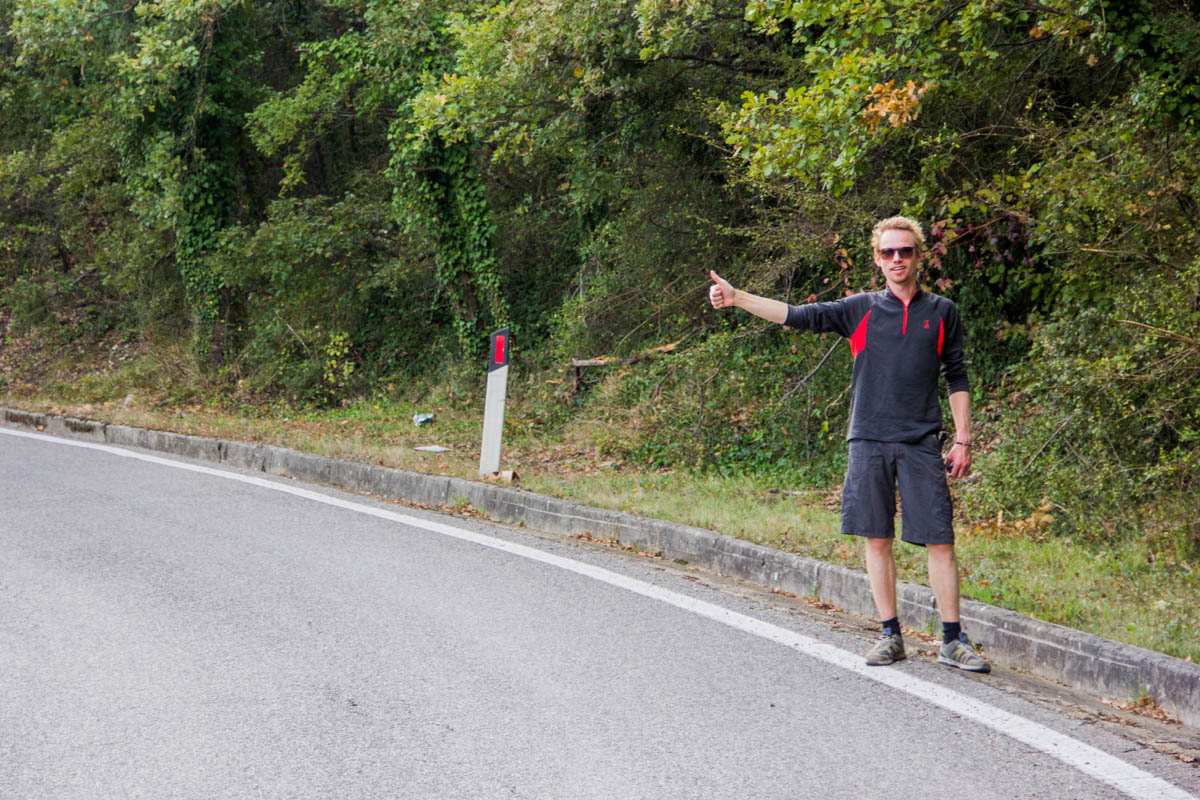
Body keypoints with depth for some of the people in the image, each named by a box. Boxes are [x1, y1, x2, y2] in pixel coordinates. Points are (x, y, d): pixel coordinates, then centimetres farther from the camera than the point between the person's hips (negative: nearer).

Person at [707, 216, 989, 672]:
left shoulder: (941, 313, 9)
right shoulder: (861, 310, 8)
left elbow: (957, 378, 12)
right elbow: (798, 316, 2)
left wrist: (963, 439, 6)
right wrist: (737, 299, -8)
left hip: (921, 444, -1)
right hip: (869, 442, 1)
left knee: (940, 541, -4)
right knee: (877, 539, 4)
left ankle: (953, 641, 4)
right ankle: (890, 635, 14)